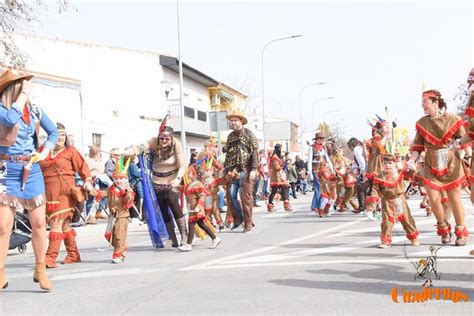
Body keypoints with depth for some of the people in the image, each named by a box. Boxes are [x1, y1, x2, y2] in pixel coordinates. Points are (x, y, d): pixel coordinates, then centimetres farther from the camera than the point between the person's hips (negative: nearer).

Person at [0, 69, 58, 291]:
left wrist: (44, 152, 2)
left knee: (39, 223, 4)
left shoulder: (35, 111, 7)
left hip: (32, 170, 4)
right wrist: (24, 94, -19)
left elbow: (53, 132, 18)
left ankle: (40, 270, 18)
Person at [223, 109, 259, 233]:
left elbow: (254, 152, -7)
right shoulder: (230, 136, 17)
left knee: (246, 197, -3)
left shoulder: (248, 134, 0)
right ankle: (238, 218, 19)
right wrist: (225, 169, 15)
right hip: (232, 171, 6)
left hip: (245, 170, -5)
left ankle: (248, 223, 5)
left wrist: (253, 169, -15)